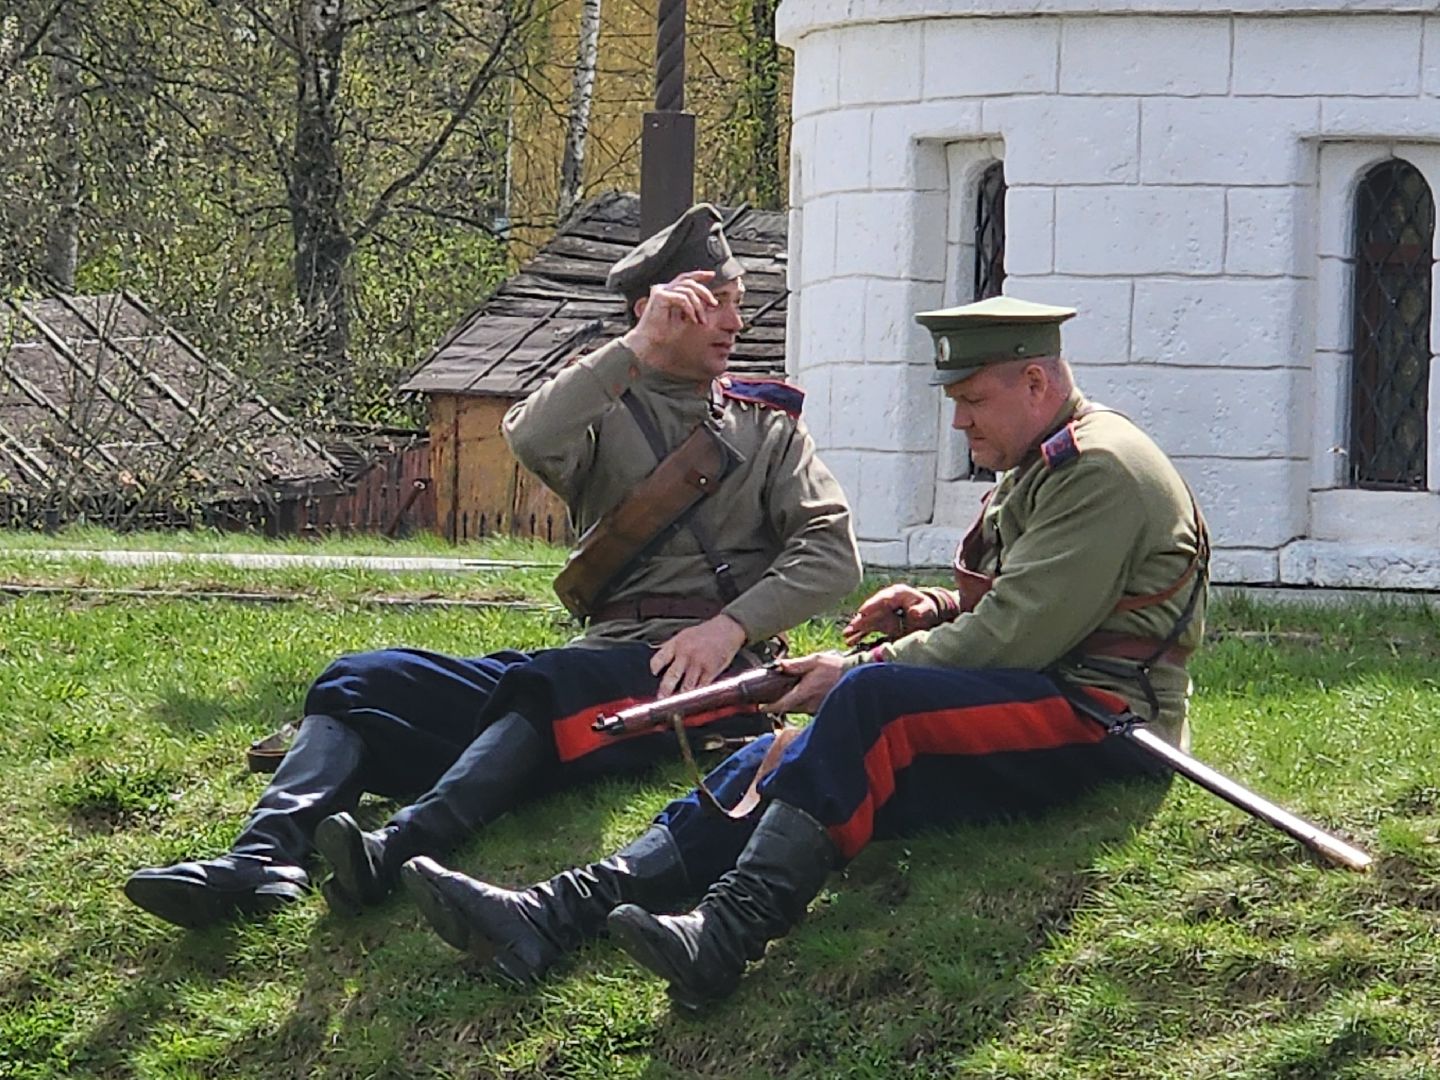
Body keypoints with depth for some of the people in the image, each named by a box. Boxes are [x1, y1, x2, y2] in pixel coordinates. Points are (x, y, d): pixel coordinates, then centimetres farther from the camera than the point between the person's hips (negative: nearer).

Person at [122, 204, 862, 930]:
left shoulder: (768, 426, 16)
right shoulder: (604, 410, 17)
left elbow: (831, 552, 2)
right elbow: (531, 441, -7)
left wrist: (731, 627, -13)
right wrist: (638, 348, -12)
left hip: (707, 668, -4)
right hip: (604, 657, 4)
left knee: (546, 684, -37)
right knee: (366, 680, -14)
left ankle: (397, 852, -58)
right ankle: (265, 856, -39)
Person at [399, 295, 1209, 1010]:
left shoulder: (1102, 470, -11)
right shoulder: (1039, 471, 23)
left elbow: (1018, 636, -18)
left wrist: (855, 674, -13)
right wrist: (941, 612, 10)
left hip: (1103, 722, -10)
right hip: (1034, 711, 10)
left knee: (869, 700, -31)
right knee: (784, 763, -8)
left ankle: (724, 939, -41)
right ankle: (553, 918, -23)